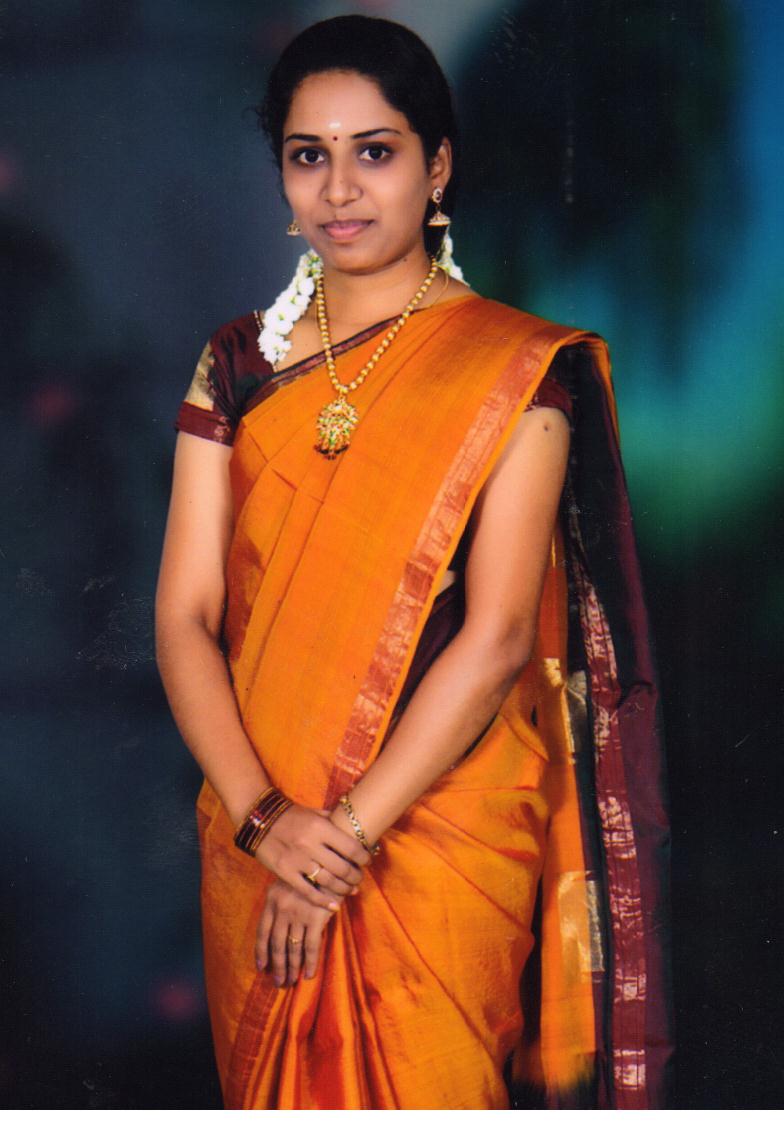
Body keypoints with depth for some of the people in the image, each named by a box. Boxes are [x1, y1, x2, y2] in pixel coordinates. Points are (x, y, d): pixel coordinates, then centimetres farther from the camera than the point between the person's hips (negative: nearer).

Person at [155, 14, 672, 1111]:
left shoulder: (515, 368, -7)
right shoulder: (241, 363, 5)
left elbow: (498, 637, -14)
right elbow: (184, 617, -1)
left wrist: (343, 836, -16)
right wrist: (263, 818, -15)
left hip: (444, 833, -3)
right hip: (259, 843, 4)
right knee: (278, 1092, 16)